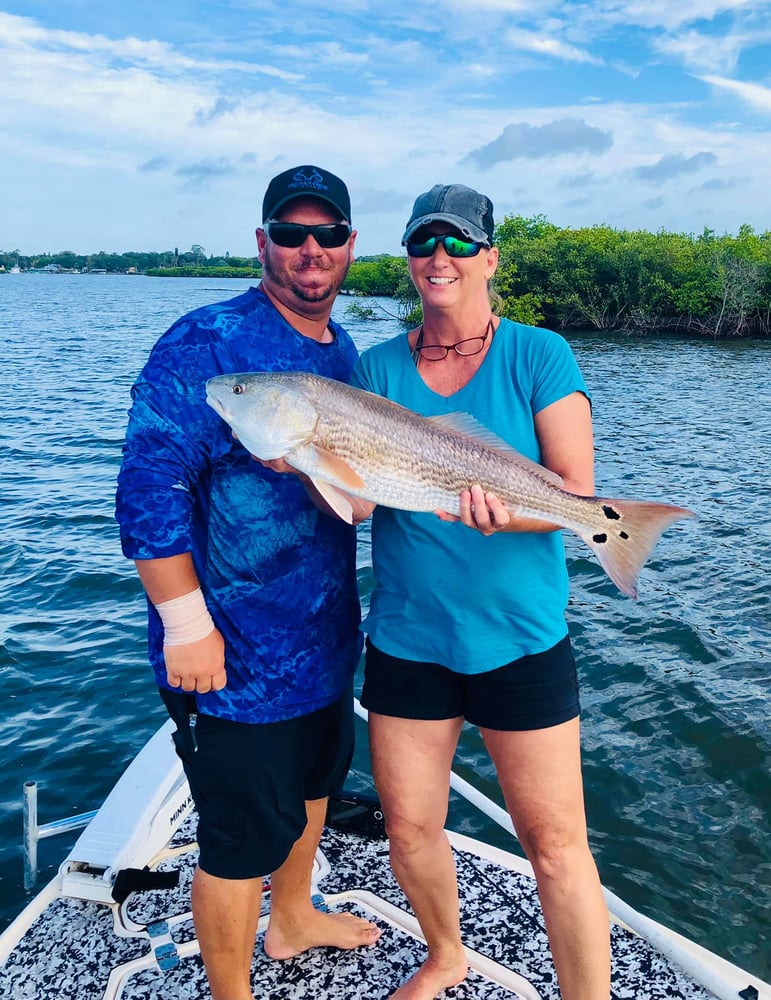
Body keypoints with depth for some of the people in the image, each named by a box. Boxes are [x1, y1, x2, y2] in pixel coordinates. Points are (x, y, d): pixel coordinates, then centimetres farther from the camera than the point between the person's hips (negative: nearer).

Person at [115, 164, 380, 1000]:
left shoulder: (344, 351, 8)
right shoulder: (207, 345, -18)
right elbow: (149, 490, -21)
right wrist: (187, 625, -22)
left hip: (324, 640, 9)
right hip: (235, 658, -8)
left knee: (310, 785, 26)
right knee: (242, 838, 7)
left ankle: (292, 918, 53)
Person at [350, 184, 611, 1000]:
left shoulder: (540, 357, -4)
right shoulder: (375, 368, 4)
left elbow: (577, 492, -10)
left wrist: (508, 513, -30)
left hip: (522, 641, -3)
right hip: (405, 640, 3)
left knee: (556, 844, 3)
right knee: (409, 830, 15)